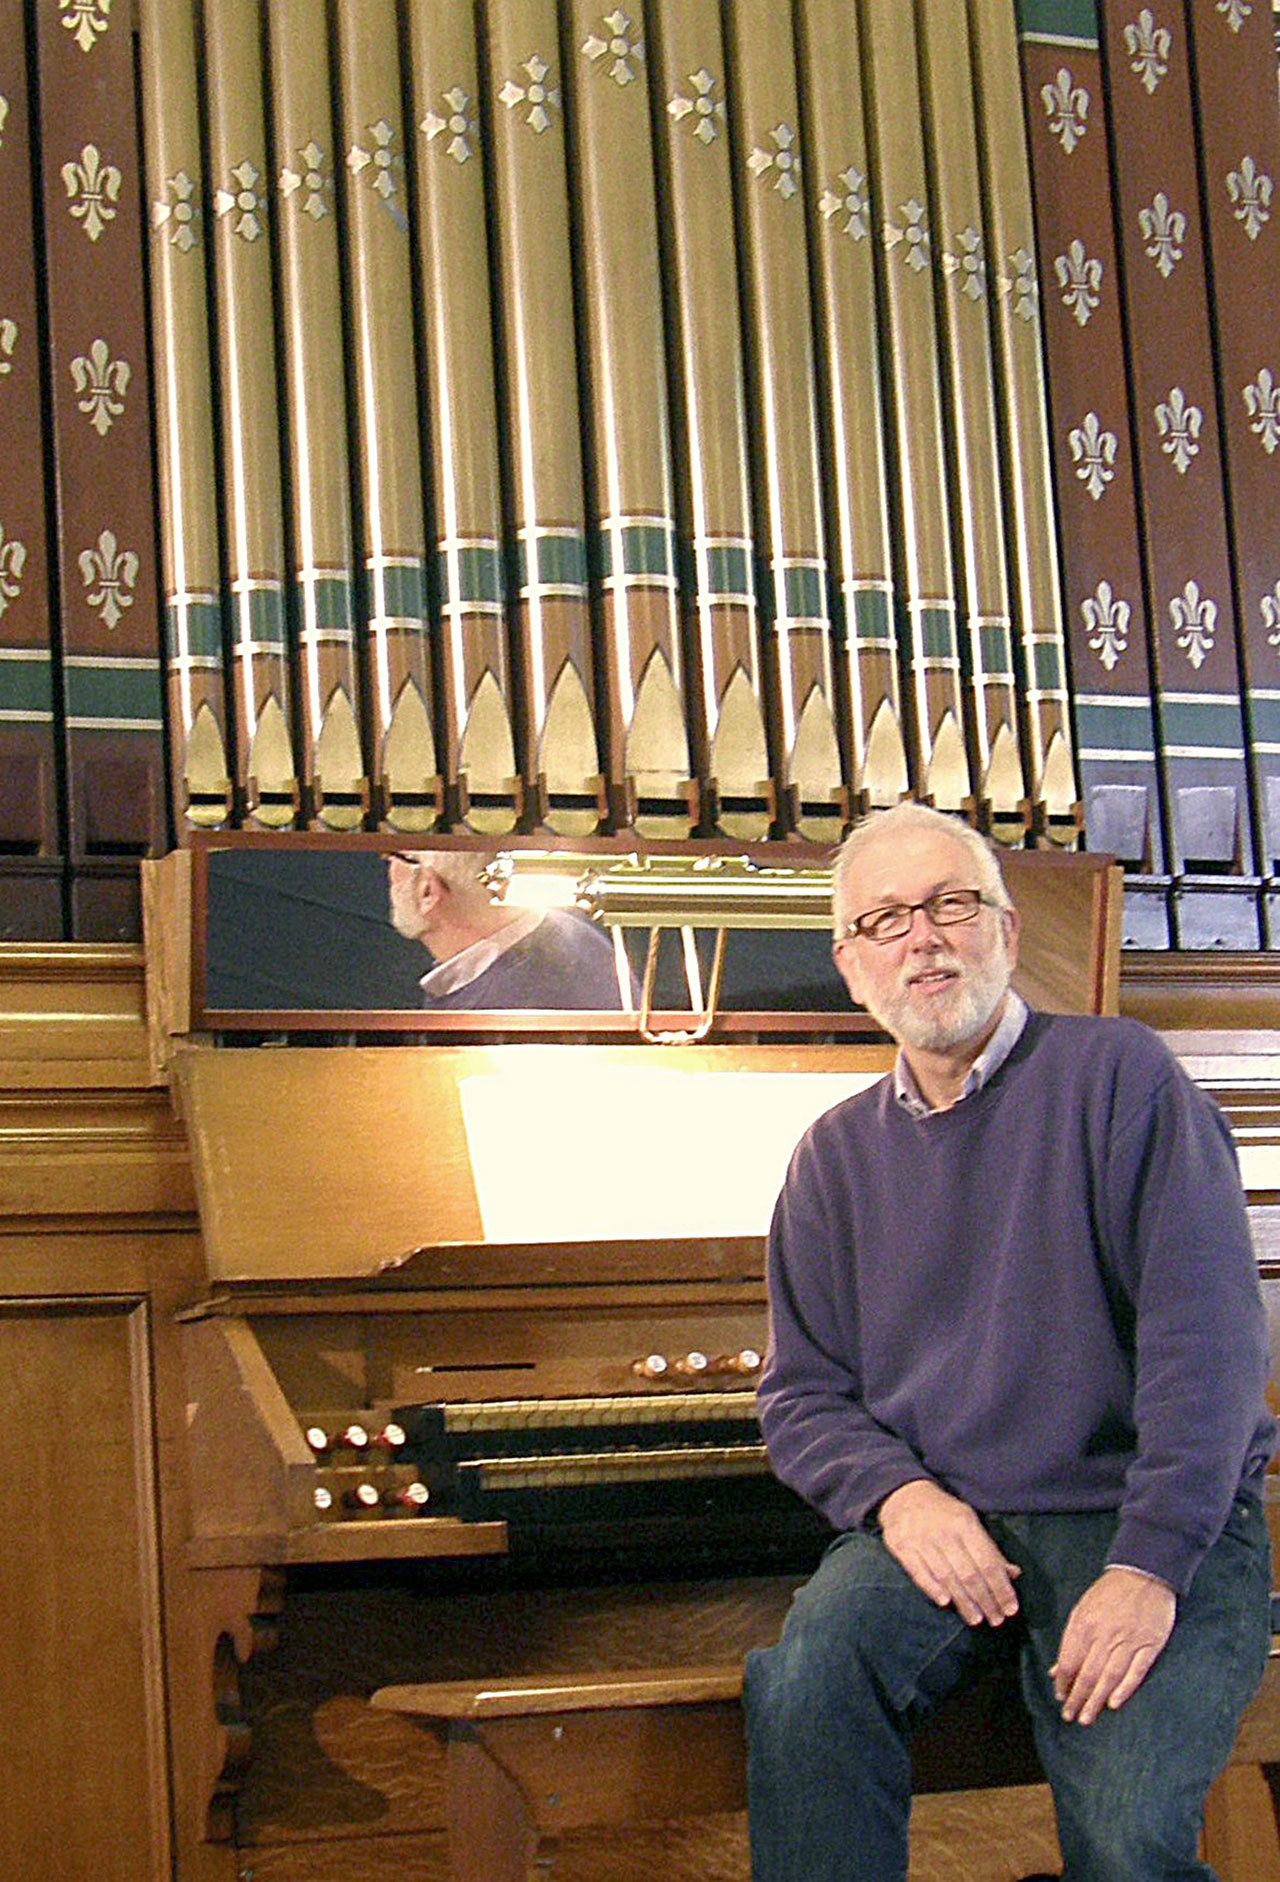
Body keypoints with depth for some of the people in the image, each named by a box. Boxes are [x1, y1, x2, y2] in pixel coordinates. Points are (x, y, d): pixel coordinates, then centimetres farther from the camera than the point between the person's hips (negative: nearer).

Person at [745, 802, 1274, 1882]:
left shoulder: (1117, 1075, -1)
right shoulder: (838, 1155, 13)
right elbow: (803, 1391, 14)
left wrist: (1149, 1565, -20)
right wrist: (897, 1494, -9)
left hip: (1154, 1520, -3)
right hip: (943, 1520, 3)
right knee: (803, 1693, -28)